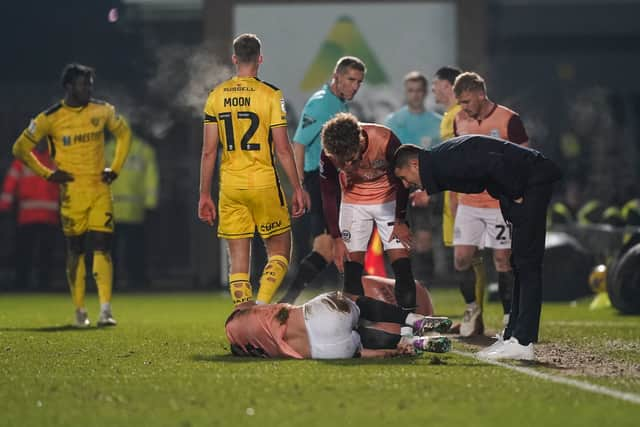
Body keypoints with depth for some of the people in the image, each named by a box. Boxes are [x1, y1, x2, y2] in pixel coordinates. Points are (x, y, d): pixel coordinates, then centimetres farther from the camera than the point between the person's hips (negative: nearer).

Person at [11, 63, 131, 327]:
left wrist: (115, 168, 9)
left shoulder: (103, 111, 2)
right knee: (76, 251, 5)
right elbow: (20, 148, 2)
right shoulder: (50, 118, -6)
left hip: (100, 189, 1)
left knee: (102, 247, -8)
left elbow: (124, 133, 19)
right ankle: (80, 312, 13)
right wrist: (47, 174, -2)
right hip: (72, 193, -1)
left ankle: (105, 310, -11)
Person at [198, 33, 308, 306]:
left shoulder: (216, 96, 4)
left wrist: (205, 195, 10)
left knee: (238, 259, 7)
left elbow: (208, 152, 4)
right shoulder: (270, 95, -6)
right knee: (279, 251, 9)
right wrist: (297, 188, 1)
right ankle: (261, 307, -11)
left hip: (230, 186, 3)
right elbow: (282, 149, -7)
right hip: (264, 184, -3)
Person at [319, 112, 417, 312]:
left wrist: (400, 221, -5)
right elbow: (329, 196, -8)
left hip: (388, 200, -1)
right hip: (354, 203, 1)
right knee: (353, 263, -6)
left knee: (401, 264, -9)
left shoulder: (385, 140, -30)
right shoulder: (328, 154, -25)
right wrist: (337, 239, -7)